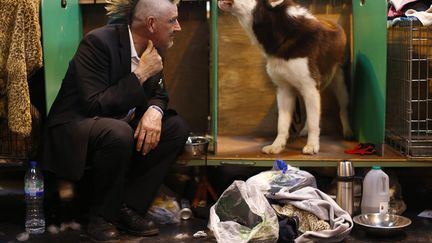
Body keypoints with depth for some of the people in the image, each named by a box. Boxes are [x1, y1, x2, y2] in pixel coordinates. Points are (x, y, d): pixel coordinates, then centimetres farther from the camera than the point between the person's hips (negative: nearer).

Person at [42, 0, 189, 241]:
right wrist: (140, 74, -26)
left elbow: (159, 93, 9)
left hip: (119, 124, 8)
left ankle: (128, 207, -8)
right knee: (119, 133, -37)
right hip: (75, 128, -8)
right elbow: (94, 106, -28)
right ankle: (102, 216, -14)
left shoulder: (152, 49, -1)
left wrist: (154, 111, -16)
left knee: (177, 128, -9)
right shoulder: (99, 42, -24)